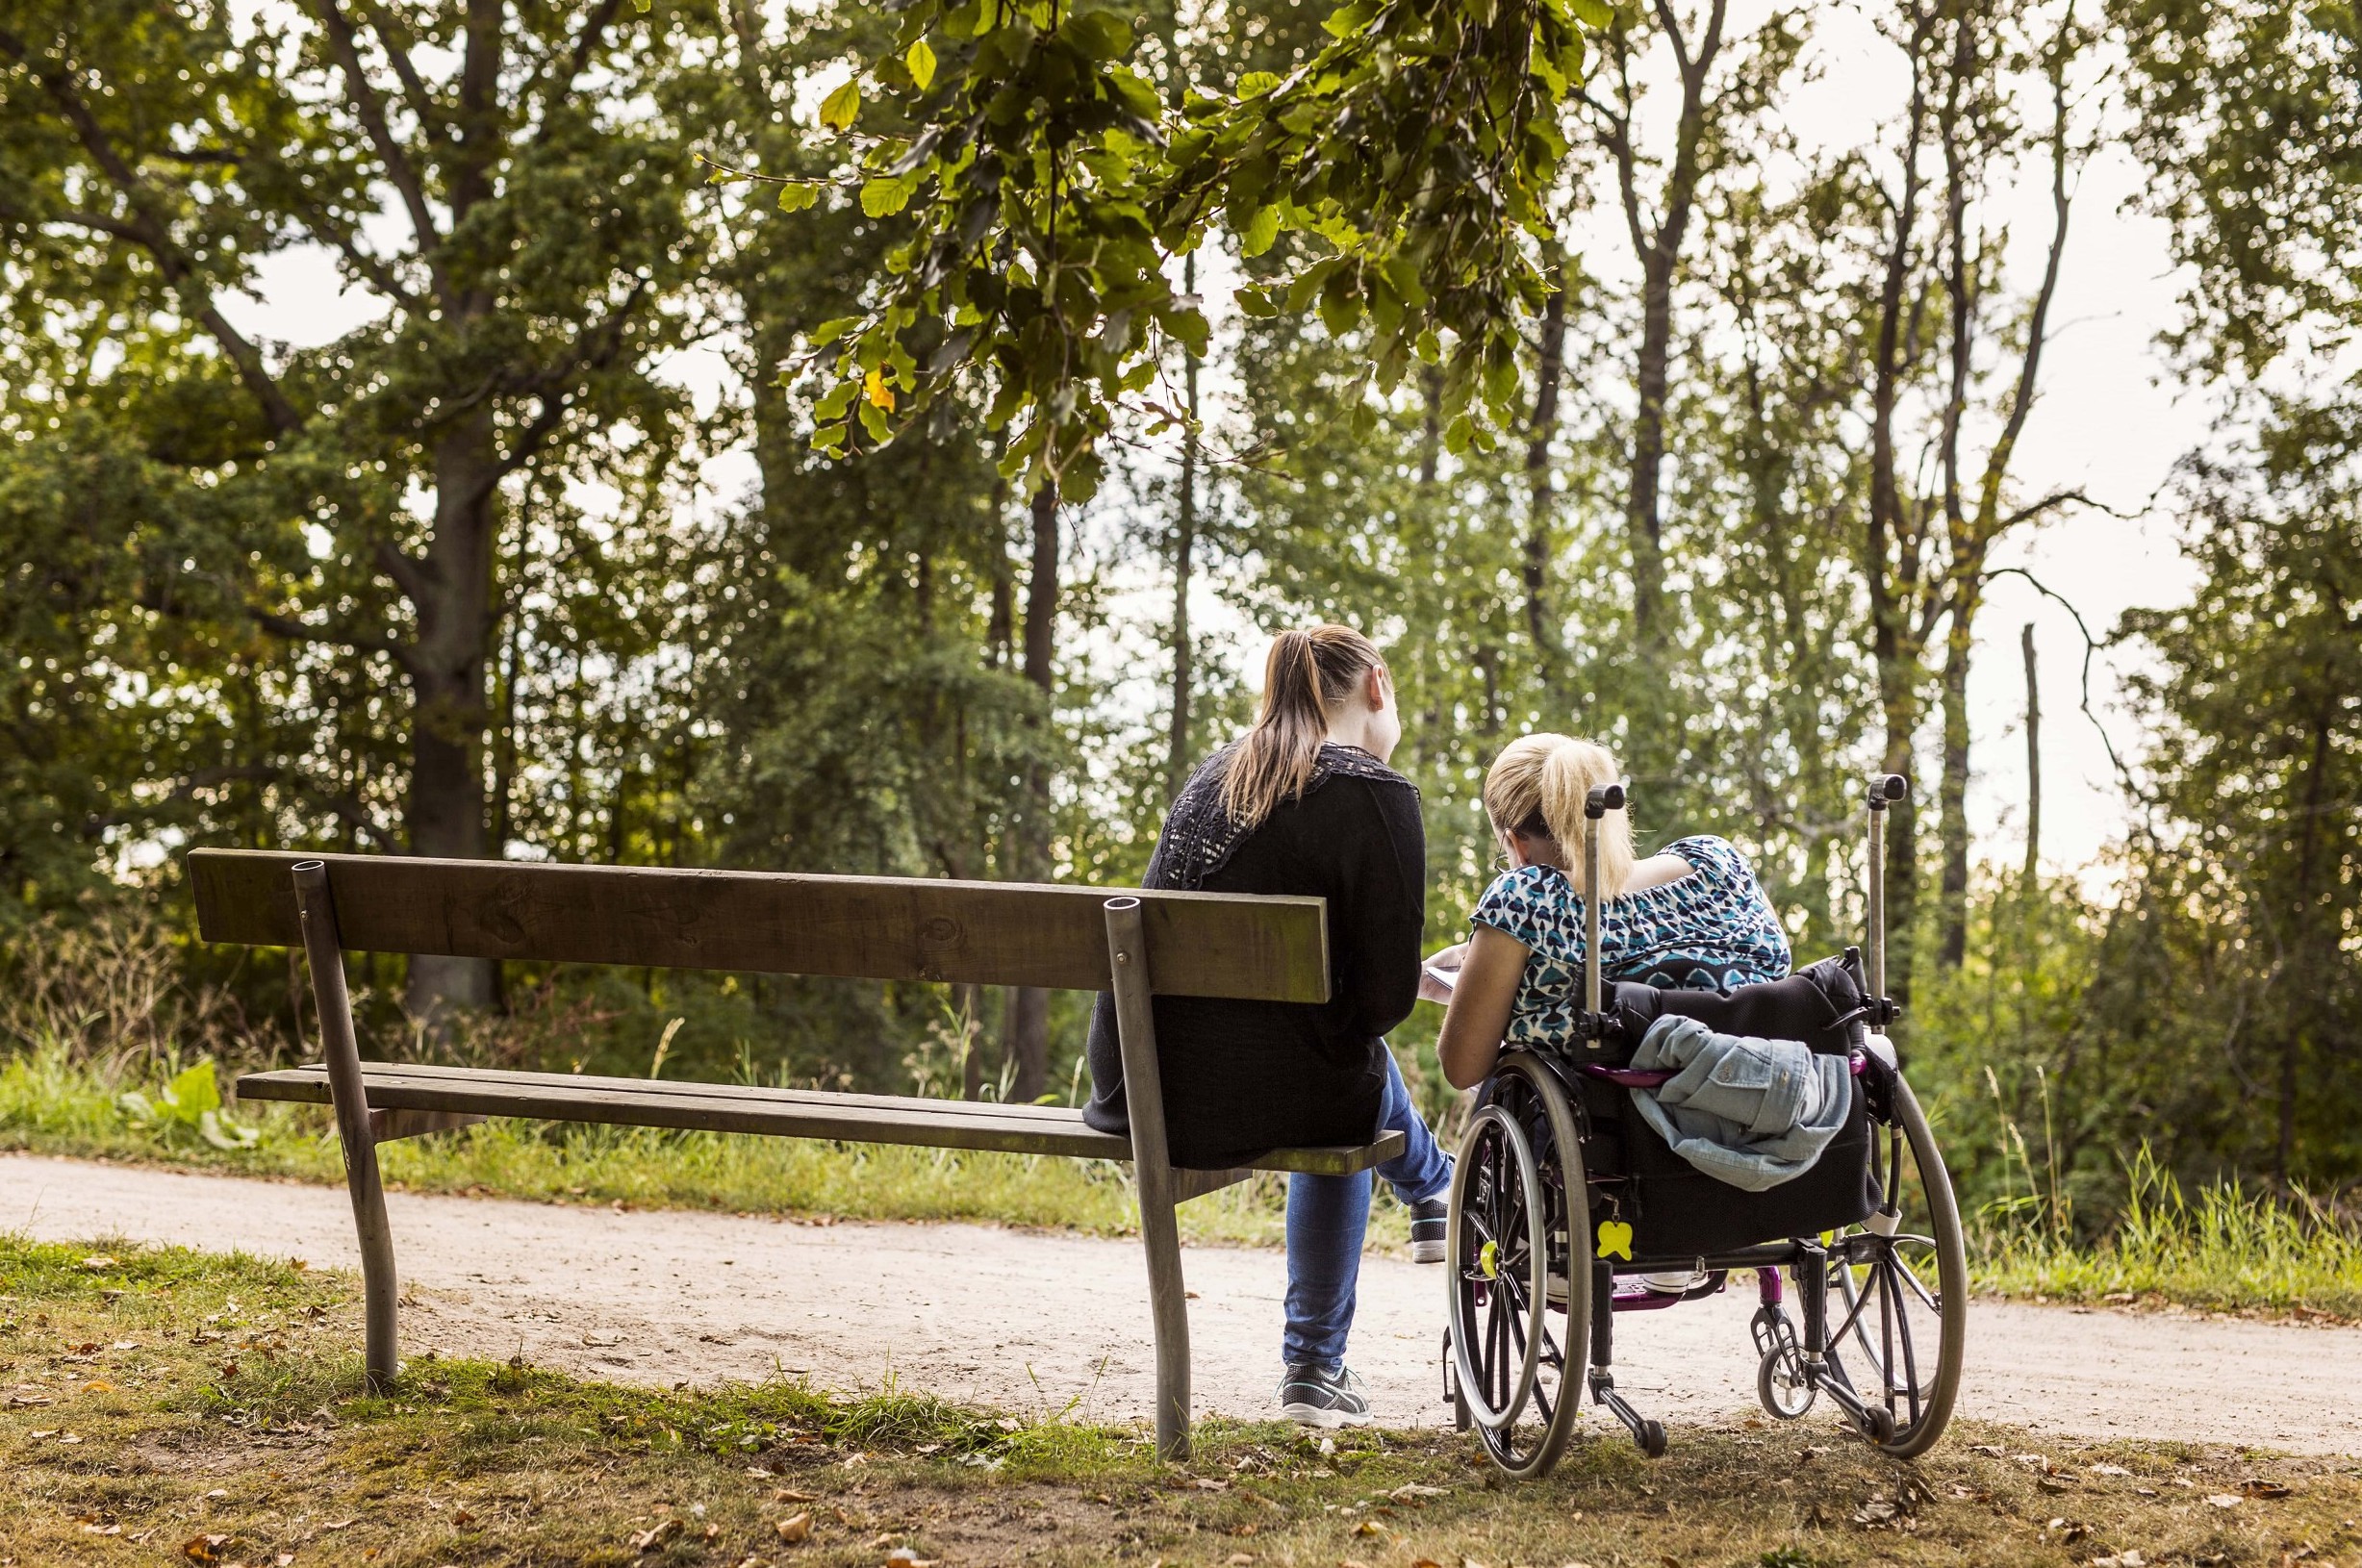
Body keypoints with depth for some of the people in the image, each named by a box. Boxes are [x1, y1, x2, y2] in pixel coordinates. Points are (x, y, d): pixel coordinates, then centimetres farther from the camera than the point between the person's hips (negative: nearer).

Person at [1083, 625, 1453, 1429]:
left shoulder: (1223, 768, 13)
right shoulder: (1376, 796, -9)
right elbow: (1387, 992, -12)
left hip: (1134, 1086, 6)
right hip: (1247, 1098, -6)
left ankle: (1436, 1193, 56)